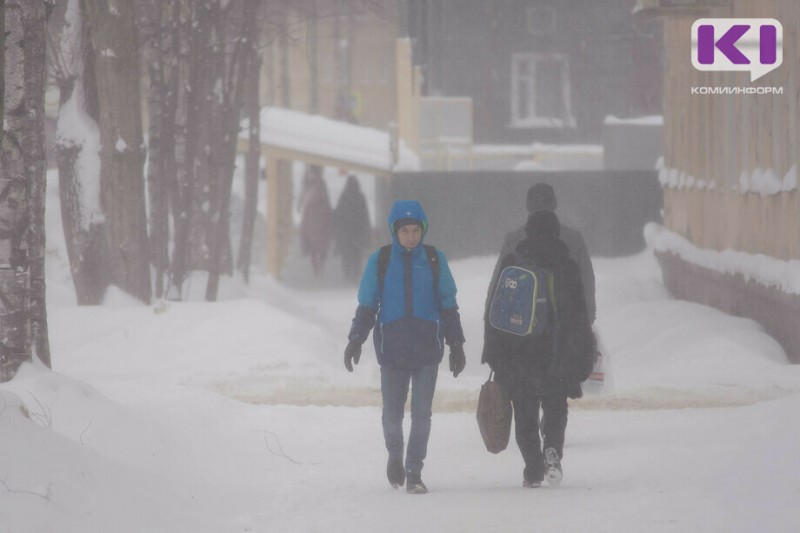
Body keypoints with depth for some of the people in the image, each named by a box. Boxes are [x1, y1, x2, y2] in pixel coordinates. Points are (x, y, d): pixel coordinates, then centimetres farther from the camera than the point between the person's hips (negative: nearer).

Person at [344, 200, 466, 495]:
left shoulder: (435, 260, 4)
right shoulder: (380, 261, 2)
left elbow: (448, 306, 11)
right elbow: (366, 306, 7)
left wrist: (456, 345, 11)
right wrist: (356, 340, -2)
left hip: (427, 347, 0)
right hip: (392, 346, 0)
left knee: (421, 414, -2)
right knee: (392, 413, 2)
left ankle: (414, 473, 5)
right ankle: (395, 456, 30)